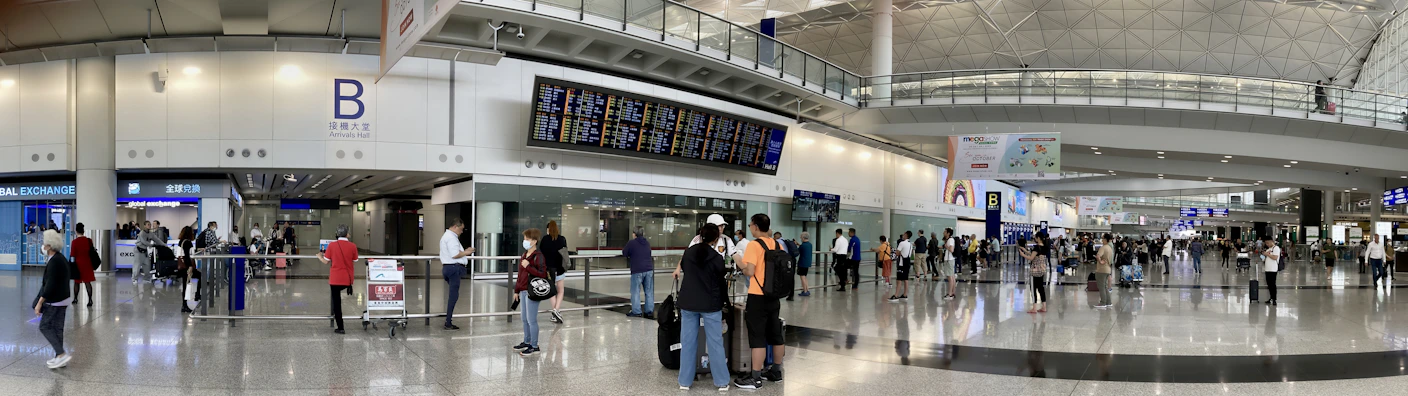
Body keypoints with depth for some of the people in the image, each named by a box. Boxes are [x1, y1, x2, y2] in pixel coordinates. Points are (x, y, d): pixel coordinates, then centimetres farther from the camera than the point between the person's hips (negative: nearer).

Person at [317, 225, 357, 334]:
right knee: (337, 300, 23)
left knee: (336, 301, 7)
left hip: (335, 279, -1)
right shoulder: (352, 246, -6)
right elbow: (355, 261, 4)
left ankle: (340, 328, 9)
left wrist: (320, 256, 21)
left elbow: (326, 261, 0)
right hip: (348, 279, 1)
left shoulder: (331, 245, -9)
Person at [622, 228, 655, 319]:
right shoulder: (647, 243, 13)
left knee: (635, 291, 2)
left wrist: (630, 257, 26)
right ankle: (649, 311, 10)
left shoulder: (631, 243, -5)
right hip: (649, 269, 5)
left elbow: (624, 253, 4)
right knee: (649, 291, 9)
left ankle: (636, 311, 0)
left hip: (637, 271, -5)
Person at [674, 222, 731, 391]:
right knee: (715, 343, 4)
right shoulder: (717, 258, -13)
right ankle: (722, 382, 9)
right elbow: (721, 282, -4)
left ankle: (685, 381, 13)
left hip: (688, 302, 3)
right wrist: (723, 301, 9)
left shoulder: (688, 252, -1)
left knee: (687, 342, 9)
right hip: (710, 304, -3)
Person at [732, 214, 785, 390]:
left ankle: (755, 378, 0)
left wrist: (741, 267, -1)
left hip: (758, 297, -7)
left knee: (758, 338, -3)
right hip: (774, 296, 7)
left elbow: (750, 272, -21)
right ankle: (776, 372, 25)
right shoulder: (777, 245, 8)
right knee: (776, 335, 14)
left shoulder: (754, 245, -14)